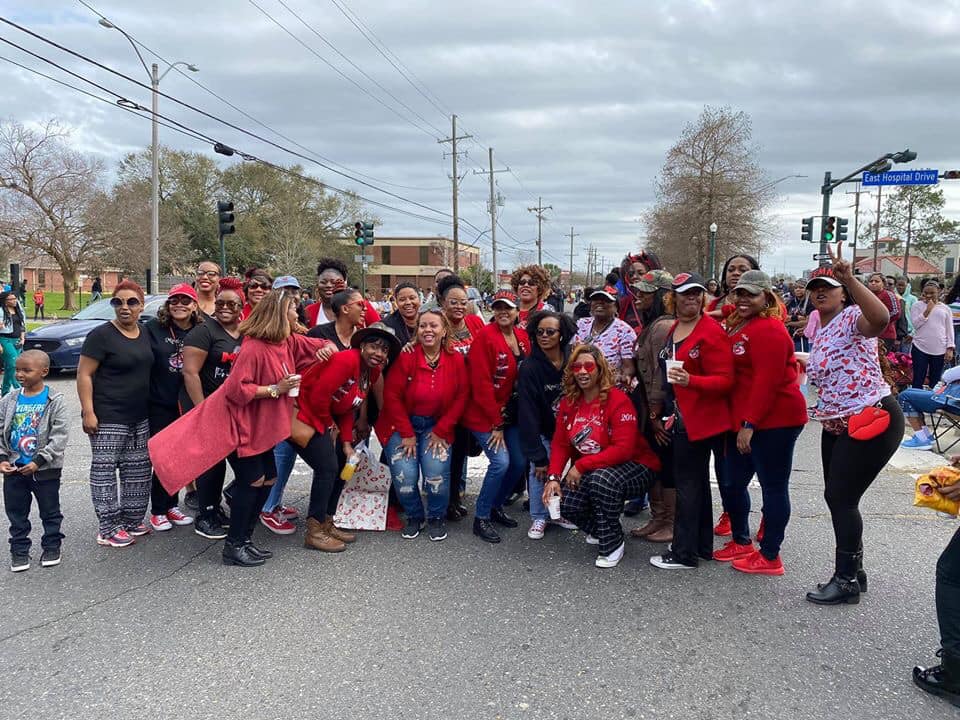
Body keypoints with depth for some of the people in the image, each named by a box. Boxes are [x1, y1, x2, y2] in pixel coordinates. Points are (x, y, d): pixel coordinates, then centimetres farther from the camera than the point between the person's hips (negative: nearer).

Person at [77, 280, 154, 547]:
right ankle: (108, 529, 5)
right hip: (108, 418, -7)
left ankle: (132, 520, 24)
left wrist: (150, 406, 15)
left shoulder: (145, 334, 10)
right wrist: (88, 412, -17)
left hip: (139, 417, 7)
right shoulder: (101, 335, -10)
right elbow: (84, 375, -12)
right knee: (105, 469, -1)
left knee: (138, 469, 12)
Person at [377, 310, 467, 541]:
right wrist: (407, 433, -11)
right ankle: (413, 517, 15)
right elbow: (392, 396, -10)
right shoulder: (405, 357, -12)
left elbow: (461, 398, -2)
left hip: (437, 425, 1)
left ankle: (436, 518, 11)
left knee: (437, 472, -18)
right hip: (403, 424, -1)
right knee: (404, 475, -16)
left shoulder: (456, 360, -5)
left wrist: (441, 431, -8)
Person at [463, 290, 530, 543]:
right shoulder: (485, 337, -16)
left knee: (519, 462, 8)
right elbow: (481, 384, -18)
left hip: (509, 413, 7)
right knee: (501, 462, -15)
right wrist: (496, 423, -16)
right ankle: (481, 518, 3)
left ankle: (496, 507, 29)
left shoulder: (522, 337, 5)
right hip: (483, 414, -7)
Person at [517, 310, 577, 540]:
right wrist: (538, 455, -19)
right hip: (542, 432, -3)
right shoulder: (529, 368, -18)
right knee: (539, 470, -10)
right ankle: (539, 517, 11)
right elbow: (528, 414, -18)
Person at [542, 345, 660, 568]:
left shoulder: (618, 400, -18)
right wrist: (553, 477, -15)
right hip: (587, 472, 6)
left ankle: (613, 544, -12)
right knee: (567, 503, -18)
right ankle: (598, 530, 18)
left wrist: (581, 466, -26)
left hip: (635, 466, -5)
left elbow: (623, 449, -25)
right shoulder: (568, 402, 1)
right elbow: (560, 444, 2)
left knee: (602, 479, -36)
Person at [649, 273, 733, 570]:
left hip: (699, 419, -9)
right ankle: (702, 546, 27)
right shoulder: (673, 329, 10)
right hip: (681, 417, 9)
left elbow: (725, 380, -19)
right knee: (697, 482, 16)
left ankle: (684, 553, 7)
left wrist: (690, 381, -34)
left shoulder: (712, 332, -16)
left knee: (687, 483, -3)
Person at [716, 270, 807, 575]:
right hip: (743, 419, 10)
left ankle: (770, 557, 12)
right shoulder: (736, 324, 15)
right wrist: (740, 422, 11)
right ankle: (741, 542, 33)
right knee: (732, 482, 15)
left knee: (773, 486, 1)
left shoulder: (769, 329, -15)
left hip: (774, 420, -10)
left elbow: (767, 381, -21)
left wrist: (749, 424, -21)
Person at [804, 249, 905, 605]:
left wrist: (849, 278, -47)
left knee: (841, 498, -6)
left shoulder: (852, 318, -14)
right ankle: (853, 569, 30)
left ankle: (847, 580, 9)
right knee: (836, 497, 14)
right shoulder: (820, 331, 13)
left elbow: (881, 317, -40)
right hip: (837, 425, 10)